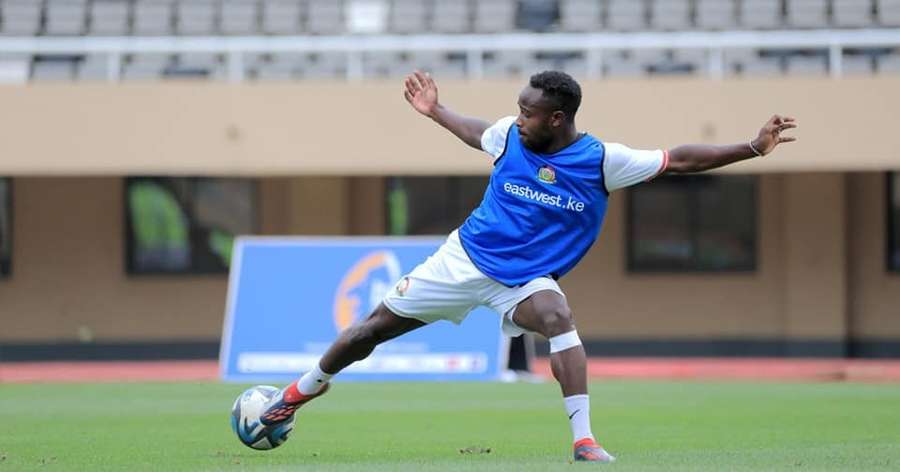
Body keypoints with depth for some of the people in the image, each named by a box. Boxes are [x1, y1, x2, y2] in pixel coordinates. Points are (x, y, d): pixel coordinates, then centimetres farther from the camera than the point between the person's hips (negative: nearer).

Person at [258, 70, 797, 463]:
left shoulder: (601, 161, -16)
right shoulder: (510, 134, -8)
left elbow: (677, 160, -17)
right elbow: (480, 134, 18)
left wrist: (751, 148, -24)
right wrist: (436, 111, 27)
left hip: (525, 279, -3)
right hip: (465, 256, 3)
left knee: (558, 316, -36)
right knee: (373, 328, 5)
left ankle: (584, 440, -35)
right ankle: (304, 390, 31)